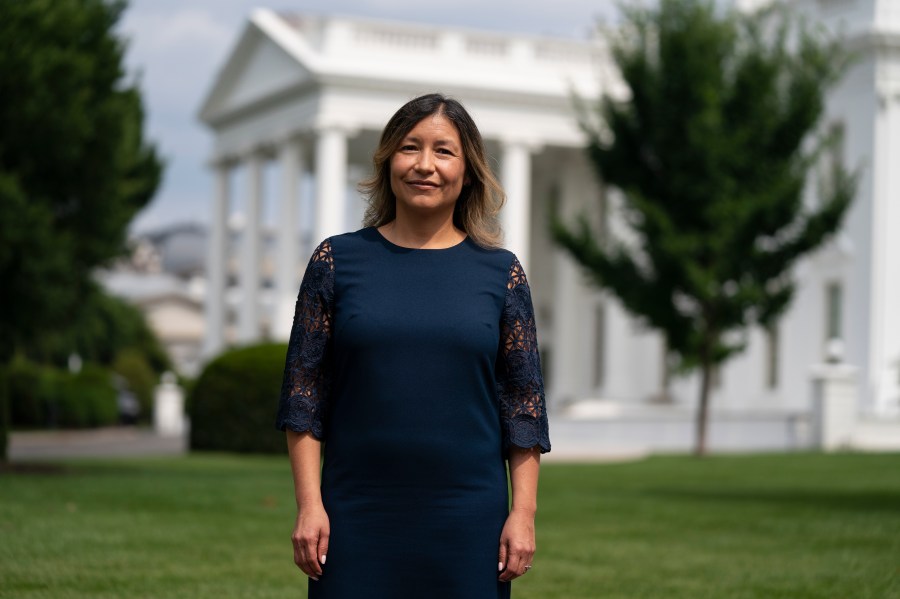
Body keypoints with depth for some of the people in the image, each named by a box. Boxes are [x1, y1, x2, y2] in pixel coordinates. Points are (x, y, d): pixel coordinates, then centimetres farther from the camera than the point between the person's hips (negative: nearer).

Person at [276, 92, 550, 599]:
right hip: (358, 514, 0)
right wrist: (309, 504, -4)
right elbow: (304, 392, 2)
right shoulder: (337, 262, 3)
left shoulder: (500, 273, 4)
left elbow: (524, 400, 4)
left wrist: (524, 512, -1)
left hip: (468, 518, 0)